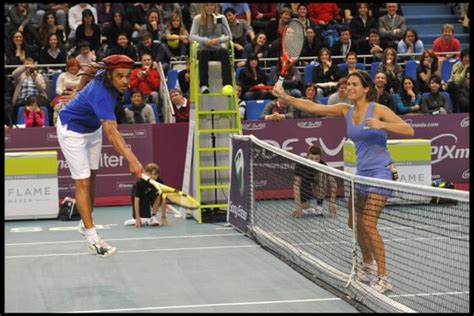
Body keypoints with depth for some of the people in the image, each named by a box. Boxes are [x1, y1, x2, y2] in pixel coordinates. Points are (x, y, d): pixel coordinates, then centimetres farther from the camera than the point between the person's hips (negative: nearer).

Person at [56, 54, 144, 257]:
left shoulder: (103, 76, -18)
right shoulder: (102, 94, -41)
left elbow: (90, 70, 6)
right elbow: (111, 132, -52)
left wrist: (79, 95, 22)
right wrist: (132, 160, -63)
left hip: (92, 128, 9)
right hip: (72, 130, -9)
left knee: (92, 176, 16)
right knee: (83, 182, -8)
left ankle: (85, 224, 30)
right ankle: (92, 238, -7)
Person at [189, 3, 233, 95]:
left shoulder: (221, 18, 5)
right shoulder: (197, 19, 3)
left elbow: (229, 36, 1)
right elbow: (192, 36, -7)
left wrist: (219, 40, -20)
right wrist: (206, 40, -24)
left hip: (217, 49, 1)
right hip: (204, 48, -1)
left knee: (225, 52, -34)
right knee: (203, 53, -37)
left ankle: (227, 84, -46)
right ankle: (203, 85, -42)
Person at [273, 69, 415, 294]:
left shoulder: (378, 109, -11)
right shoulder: (346, 111, 6)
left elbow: (409, 130, -17)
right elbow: (313, 107, 0)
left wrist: (382, 125, -31)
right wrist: (286, 97, -10)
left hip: (380, 172, -7)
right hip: (361, 172, 7)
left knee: (368, 225, -15)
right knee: (354, 223, 15)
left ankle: (383, 277, -6)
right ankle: (367, 263, 40)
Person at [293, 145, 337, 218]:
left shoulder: (323, 165, -22)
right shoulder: (300, 165, -25)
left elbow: (332, 182, -21)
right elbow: (296, 184, -28)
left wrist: (332, 202, -30)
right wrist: (298, 206, -35)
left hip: (318, 189, 0)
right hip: (305, 189, 0)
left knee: (322, 174, -29)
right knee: (304, 207, -23)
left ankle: (319, 206, -17)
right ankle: (306, 208, 19)